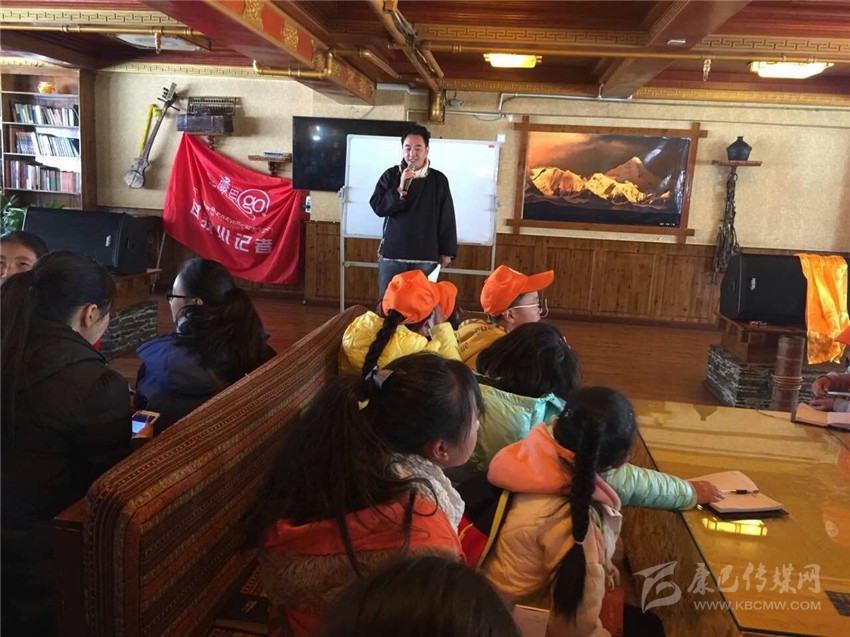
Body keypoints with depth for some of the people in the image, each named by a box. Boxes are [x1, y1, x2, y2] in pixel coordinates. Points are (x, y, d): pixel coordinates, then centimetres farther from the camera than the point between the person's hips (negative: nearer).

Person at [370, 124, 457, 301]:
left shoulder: (439, 180, 1)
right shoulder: (391, 175, 3)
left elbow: (447, 219, 3)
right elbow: (378, 207, -4)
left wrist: (447, 252, 2)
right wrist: (400, 189, -16)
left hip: (426, 256, -1)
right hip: (392, 253, 1)